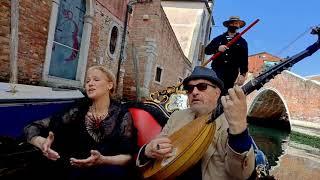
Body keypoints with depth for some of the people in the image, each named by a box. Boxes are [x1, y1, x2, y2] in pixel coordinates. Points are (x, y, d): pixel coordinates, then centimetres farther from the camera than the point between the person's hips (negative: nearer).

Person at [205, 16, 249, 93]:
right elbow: (206, 50, 10)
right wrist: (217, 48, -10)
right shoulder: (218, 38, 19)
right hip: (217, 69, 0)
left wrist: (243, 74, -5)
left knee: (226, 92, -8)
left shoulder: (242, 42, 17)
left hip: (232, 71, 0)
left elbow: (244, 59, 8)